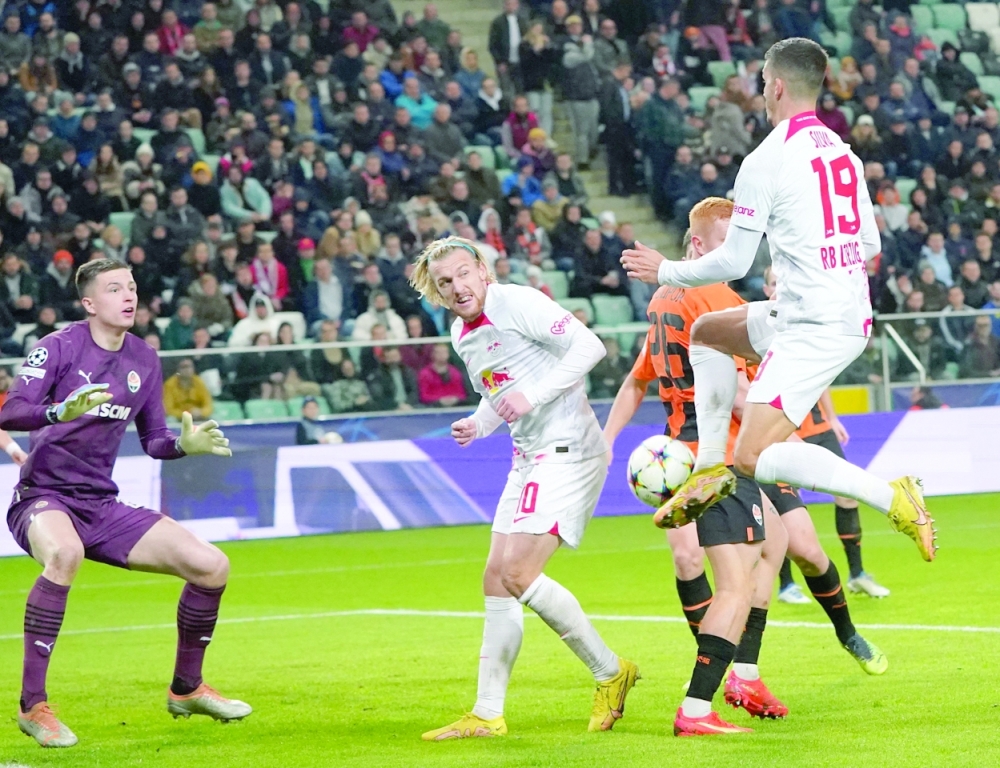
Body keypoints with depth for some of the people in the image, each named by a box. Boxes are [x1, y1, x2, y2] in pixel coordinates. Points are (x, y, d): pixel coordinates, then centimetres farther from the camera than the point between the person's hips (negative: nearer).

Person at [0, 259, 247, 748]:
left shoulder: (144, 360, 8)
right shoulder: (58, 347, -9)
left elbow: (152, 441, 16)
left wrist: (183, 445, -6)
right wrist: (61, 411, -40)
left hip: (101, 506, 6)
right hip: (44, 496, -6)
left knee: (212, 566, -2)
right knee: (65, 552, -42)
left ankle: (186, 689, 21)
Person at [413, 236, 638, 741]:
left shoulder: (516, 303, -13)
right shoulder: (462, 335, 13)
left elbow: (589, 346, -18)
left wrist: (532, 397, -23)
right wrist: (479, 424, 7)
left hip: (567, 448, -10)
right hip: (528, 457, 10)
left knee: (518, 573, -17)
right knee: (496, 581, 7)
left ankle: (610, 673, -3)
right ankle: (487, 714, 12)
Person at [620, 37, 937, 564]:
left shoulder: (766, 161, -13)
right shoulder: (842, 151, 10)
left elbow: (733, 263, -9)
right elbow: (870, 246, 18)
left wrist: (666, 272, 7)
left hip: (812, 328, -9)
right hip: (852, 316, 9)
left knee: (755, 457, -13)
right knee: (706, 333, 24)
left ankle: (890, 497, -21)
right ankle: (710, 469, 18)